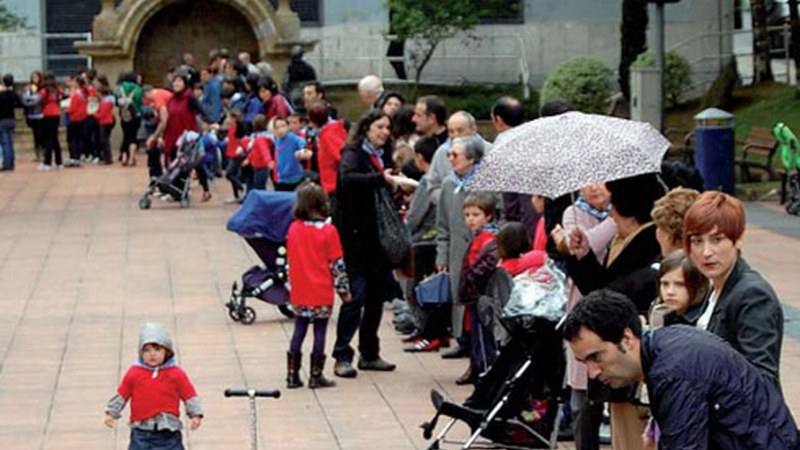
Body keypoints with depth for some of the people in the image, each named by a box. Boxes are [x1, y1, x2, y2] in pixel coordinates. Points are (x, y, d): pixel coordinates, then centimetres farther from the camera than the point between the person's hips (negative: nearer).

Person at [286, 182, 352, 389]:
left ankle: (292, 375, 11)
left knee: (299, 331, 11)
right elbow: (337, 264, -9)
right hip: (322, 294, -4)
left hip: (299, 293, 4)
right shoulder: (328, 231, -11)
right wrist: (344, 289, 0)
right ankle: (316, 376, 4)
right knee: (320, 332, 3)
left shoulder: (293, 229, 0)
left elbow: (290, 258, 9)